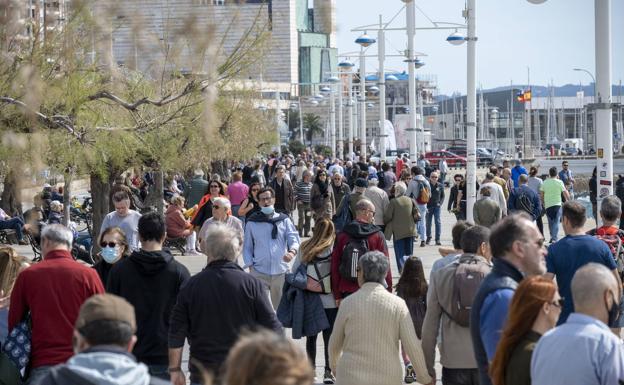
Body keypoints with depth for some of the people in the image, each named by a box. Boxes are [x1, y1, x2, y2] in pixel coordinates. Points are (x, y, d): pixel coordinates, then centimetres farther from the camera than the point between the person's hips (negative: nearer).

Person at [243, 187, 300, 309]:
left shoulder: (284, 220, 7)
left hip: (281, 271, 1)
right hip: (259, 272, 0)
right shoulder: (252, 222, 7)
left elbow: (294, 238, -3)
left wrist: (292, 252, -25)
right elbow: (247, 247, 11)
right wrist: (250, 266, -2)